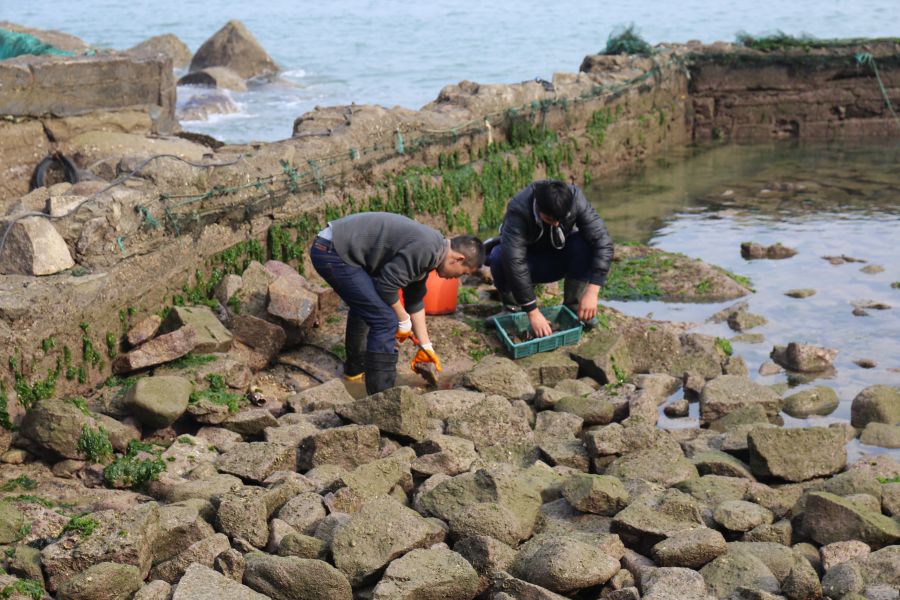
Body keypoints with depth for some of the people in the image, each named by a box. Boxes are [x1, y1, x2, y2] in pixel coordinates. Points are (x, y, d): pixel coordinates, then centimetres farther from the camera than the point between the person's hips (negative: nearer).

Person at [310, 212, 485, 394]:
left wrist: (426, 346, 22)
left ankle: (355, 368, 53)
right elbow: (386, 283, -17)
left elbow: (415, 300, 21)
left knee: (363, 306, 33)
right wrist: (403, 319, -2)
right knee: (385, 320, -12)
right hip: (333, 253, -11)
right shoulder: (425, 249, -18)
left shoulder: (428, 251, 13)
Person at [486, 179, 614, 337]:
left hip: (559, 258, 2)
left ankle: (573, 307, -12)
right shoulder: (518, 210, -35)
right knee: (500, 258, -35)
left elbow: (603, 242, -31)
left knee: (584, 244, -30)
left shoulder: (576, 199, -28)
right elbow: (515, 262, -41)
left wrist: (592, 292, -40)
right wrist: (533, 312, -43)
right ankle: (511, 308, -7)